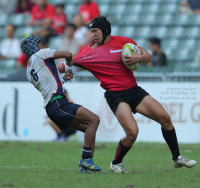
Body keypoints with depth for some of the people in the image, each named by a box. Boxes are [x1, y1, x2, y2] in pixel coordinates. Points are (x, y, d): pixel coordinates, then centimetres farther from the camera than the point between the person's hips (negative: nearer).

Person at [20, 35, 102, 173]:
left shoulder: (29, 71, 25)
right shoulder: (40, 54, 3)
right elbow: (68, 55, 3)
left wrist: (64, 78, 25)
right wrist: (70, 64, 24)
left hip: (51, 106, 9)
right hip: (57, 102, -9)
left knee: (89, 129, 10)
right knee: (94, 120, -16)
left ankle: (87, 165, 2)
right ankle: (86, 160, -21)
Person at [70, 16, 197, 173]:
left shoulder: (123, 42, 5)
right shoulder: (90, 52, 3)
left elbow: (148, 57, 8)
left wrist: (139, 57, -12)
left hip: (134, 90, 3)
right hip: (115, 95, -3)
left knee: (165, 118, -5)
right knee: (132, 132, -22)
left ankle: (177, 158, 12)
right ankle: (116, 164, 3)